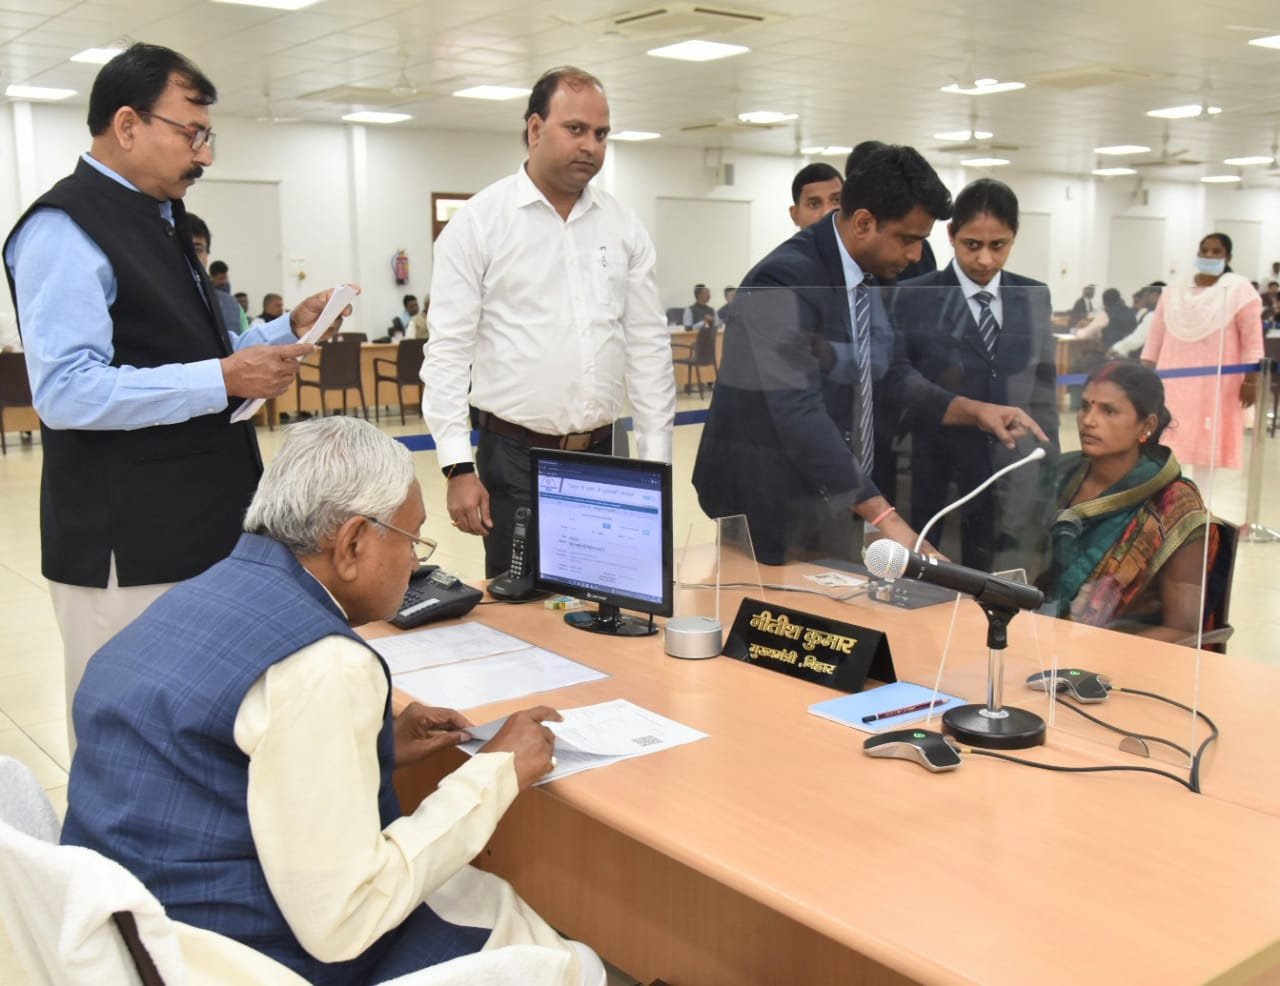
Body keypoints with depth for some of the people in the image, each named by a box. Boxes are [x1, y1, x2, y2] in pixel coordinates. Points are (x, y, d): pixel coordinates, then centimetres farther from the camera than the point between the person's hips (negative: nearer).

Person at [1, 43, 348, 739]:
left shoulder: (162, 221, 15)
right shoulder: (63, 230, -14)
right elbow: (67, 392, -24)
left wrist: (287, 331, 10)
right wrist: (223, 381, -26)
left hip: (199, 530, 9)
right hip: (126, 548, -9)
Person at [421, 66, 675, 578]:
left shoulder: (623, 225, 7)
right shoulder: (477, 222, -4)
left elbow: (648, 345, 8)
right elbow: (448, 351, -6)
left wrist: (656, 459, 4)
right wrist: (459, 466, -13)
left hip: (603, 454, 4)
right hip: (515, 459, -3)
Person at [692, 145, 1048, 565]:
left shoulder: (867, 277, 5)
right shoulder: (785, 282, -22)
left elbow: (893, 377, 12)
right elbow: (800, 413, -29)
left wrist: (974, 410, -5)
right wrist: (884, 517, -30)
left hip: (837, 498, 8)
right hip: (772, 503, -8)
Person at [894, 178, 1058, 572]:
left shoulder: (1035, 299, 8)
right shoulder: (914, 298, -3)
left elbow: (1043, 390, 12)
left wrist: (1049, 473, 7)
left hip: (1016, 480, 3)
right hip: (936, 477, -3)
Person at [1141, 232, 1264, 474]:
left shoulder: (1240, 289, -2)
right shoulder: (1175, 289, 10)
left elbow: (1252, 341, -5)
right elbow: (1156, 336, 11)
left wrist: (1251, 381, -11)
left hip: (1216, 386, -4)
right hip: (1175, 384, 4)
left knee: (1209, 445, -2)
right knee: (1170, 445, 3)